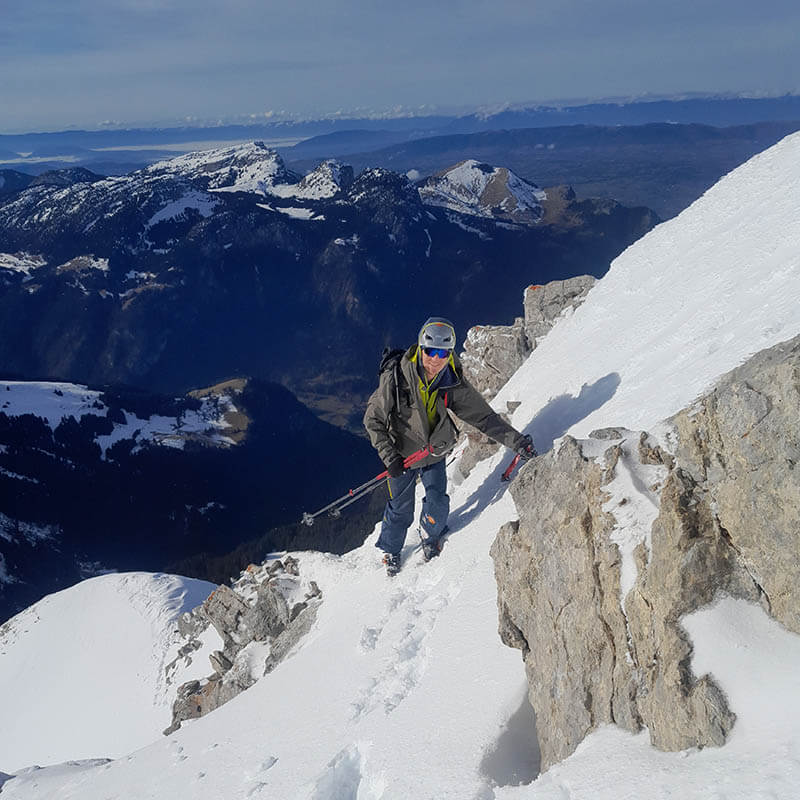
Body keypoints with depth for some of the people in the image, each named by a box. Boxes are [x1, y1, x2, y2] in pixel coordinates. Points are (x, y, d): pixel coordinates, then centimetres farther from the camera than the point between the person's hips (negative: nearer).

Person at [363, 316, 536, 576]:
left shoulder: (454, 384, -18)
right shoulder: (396, 379, -26)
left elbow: (483, 416, -11)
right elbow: (373, 420, -17)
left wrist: (515, 440, -20)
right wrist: (389, 457, -22)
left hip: (435, 453, 2)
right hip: (402, 455, -2)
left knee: (438, 504, 0)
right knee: (401, 508, 9)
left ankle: (430, 536, 36)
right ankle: (390, 550, 38)